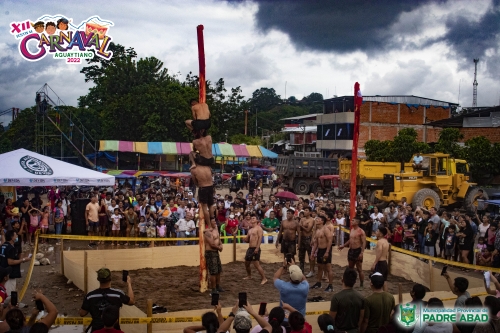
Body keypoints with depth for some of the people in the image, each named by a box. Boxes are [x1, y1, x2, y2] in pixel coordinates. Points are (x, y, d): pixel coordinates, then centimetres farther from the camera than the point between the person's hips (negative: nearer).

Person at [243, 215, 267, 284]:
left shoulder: (258, 228, -7)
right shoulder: (250, 230, 18)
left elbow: (260, 238, -17)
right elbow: (247, 240, 22)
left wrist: (257, 248, -26)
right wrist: (246, 238, -4)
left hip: (255, 248, -9)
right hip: (250, 248, 9)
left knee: (256, 264, -13)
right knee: (246, 263, 17)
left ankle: (264, 278, -6)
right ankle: (249, 276, 37)